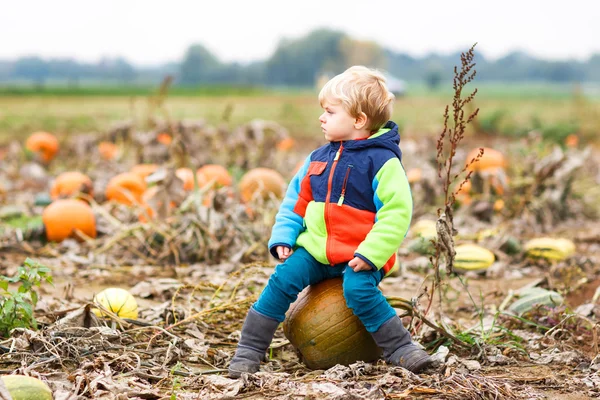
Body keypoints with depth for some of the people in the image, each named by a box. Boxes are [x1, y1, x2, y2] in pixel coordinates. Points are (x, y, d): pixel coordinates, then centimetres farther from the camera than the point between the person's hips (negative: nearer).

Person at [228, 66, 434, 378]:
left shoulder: (382, 161, -9)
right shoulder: (318, 159, 10)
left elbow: (396, 212, -15)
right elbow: (296, 202, 17)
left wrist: (370, 254, -23)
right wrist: (283, 237, 2)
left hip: (359, 257, -5)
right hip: (314, 250, 5)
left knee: (358, 289, -31)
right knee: (283, 279, -15)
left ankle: (401, 350, -16)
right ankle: (249, 350, -7)